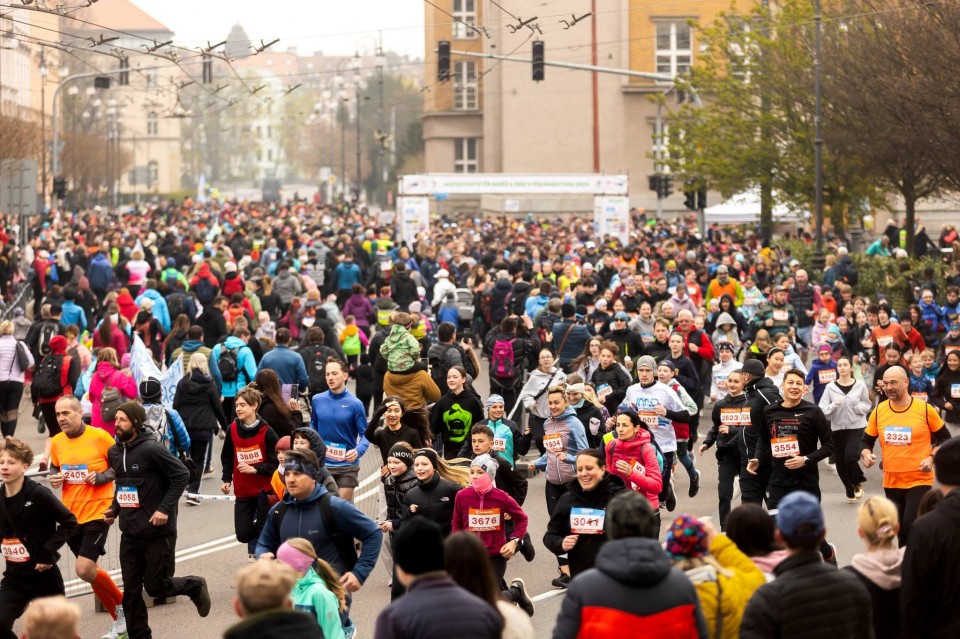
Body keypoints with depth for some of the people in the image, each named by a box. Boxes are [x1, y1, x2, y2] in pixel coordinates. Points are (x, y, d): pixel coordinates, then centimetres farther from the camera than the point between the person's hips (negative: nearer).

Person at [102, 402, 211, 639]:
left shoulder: (151, 449, -15)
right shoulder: (114, 452, 7)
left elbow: (182, 475, -14)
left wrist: (165, 508, -19)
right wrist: (114, 509, 7)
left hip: (157, 531, -6)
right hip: (130, 533, 6)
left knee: (155, 586, 1)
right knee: (131, 592, 5)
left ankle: (194, 586, 29)